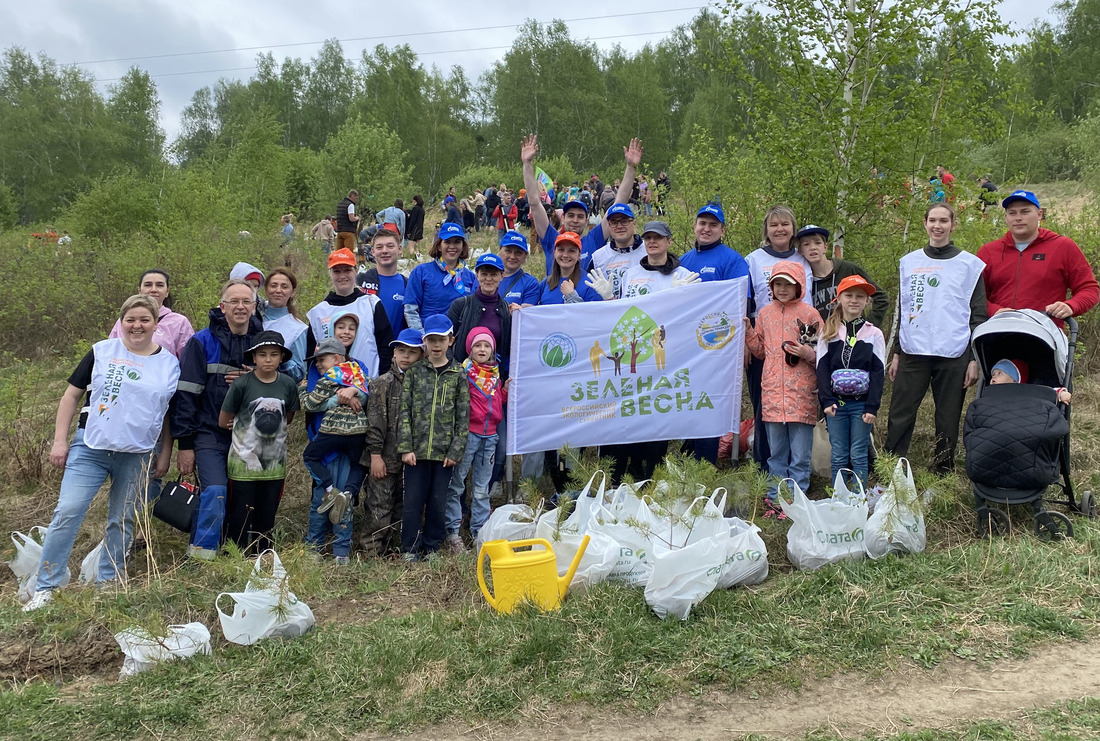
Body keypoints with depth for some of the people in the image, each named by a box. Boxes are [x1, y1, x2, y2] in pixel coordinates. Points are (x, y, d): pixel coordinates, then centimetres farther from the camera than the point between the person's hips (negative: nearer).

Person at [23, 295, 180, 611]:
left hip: (138, 455, 1)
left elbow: (172, 415, 9)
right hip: (91, 448, -1)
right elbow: (71, 395, 4)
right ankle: (45, 587, 3)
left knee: (122, 521, 8)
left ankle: (107, 583, 23)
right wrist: (59, 440, -1)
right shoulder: (102, 352, 1)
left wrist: (165, 455, 7)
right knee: (67, 512, -7)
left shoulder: (169, 363, 4)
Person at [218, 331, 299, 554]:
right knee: (240, 516, 2)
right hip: (243, 462, -3)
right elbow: (223, 422, -1)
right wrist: (247, 425, 2)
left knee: (267, 515, 12)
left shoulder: (288, 385, 1)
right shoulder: (241, 384, -8)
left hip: (275, 462, 3)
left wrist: (270, 425, -1)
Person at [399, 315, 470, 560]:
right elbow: (404, 410, 1)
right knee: (413, 500, 3)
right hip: (417, 448, 0)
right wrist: (405, 447, -7)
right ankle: (409, 549, 16)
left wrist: (456, 450, -5)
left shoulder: (458, 375, 4)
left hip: (444, 450, 0)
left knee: (438, 501, 6)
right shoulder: (414, 371, 4)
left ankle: (432, 548, 21)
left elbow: (463, 416, 2)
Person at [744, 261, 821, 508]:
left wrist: (808, 353, -19)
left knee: (800, 455, 2)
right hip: (772, 393, 4)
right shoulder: (764, 313, 11)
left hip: (801, 395, -4)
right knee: (776, 453, 12)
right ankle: (776, 498, 21)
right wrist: (747, 331, 2)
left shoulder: (809, 314, -1)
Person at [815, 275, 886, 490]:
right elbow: (822, 368, 2)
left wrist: (872, 407, -8)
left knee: (858, 455, 3)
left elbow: (878, 373, 0)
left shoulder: (874, 334, 3)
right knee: (838, 456, 6)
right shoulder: (828, 333, 6)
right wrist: (827, 400, -10)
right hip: (835, 402, 1)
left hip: (862, 404, -1)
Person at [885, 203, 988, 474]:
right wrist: (896, 353, 12)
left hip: (953, 355, -2)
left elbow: (979, 315, 3)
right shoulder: (909, 262, 12)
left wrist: (975, 359, -3)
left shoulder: (970, 264, 4)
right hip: (913, 352, 2)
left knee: (948, 420, 5)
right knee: (899, 416, -2)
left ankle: (943, 472, 16)